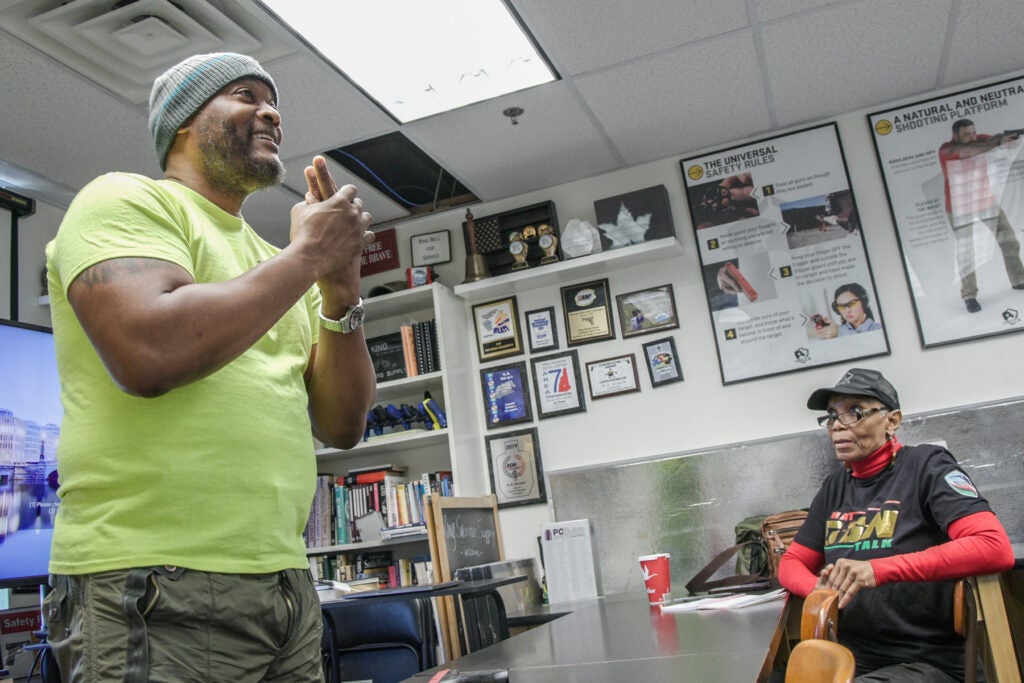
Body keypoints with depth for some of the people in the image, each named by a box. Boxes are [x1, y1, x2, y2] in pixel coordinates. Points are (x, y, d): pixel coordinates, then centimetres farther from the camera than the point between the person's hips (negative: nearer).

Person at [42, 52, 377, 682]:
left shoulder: (277, 266, 16)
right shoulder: (126, 200, -3)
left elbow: (342, 425, 9)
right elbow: (147, 355, -23)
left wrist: (342, 287, -4)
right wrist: (308, 255, -13)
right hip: (153, 586, -7)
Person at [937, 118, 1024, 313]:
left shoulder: (981, 140, -7)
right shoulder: (945, 150, -19)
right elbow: (967, 151, -38)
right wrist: (997, 142, -48)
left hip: (987, 202, 4)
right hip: (960, 209, -4)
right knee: (965, 253, -3)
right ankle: (969, 296, 7)